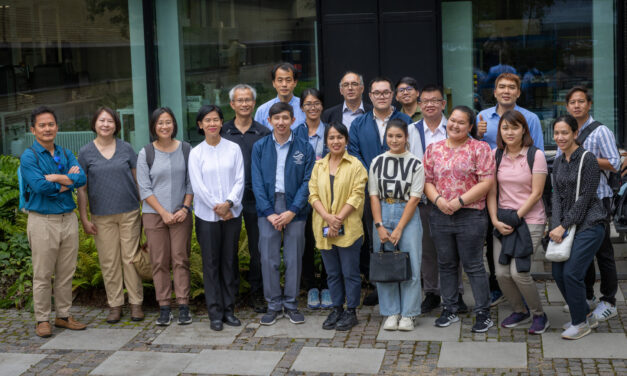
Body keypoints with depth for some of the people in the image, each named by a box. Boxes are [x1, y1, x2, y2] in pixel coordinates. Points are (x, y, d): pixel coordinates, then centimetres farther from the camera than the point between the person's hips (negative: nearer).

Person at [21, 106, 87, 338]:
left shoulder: (66, 154, 10)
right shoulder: (29, 157, -5)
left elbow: (81, 179, -6)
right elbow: (40, 186, -19)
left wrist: (57, 178, -16)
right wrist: (68, 181, -8)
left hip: (68, 219, 5)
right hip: (42, 221, -5)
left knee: (66, 273, 10)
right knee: (42, 275, 1)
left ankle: (63, 315, 21)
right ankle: (42, 320, 11)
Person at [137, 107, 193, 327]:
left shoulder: (186, 150, 5)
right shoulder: (146, 154, 1)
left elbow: (191, 183, 6)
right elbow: (144, 189, -1)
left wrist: (185, 208, -6)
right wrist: (164, 213, -8)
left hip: (181, 214, 0)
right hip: (154, 214, 0)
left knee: (180, 259, -2)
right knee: (159, 262, 0)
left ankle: (183, 306, 2)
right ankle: (164, 307, 6)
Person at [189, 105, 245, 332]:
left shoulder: (233, 149, 4)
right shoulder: (196, 153, 1)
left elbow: (239, 180, 0)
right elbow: (197, 186, -3)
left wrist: (228, 203, -14)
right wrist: (217, 207, -10)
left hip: (232, 214, 1)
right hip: (207, 216, -1)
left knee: (230, 262, 6)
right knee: (211, 263, 1)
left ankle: (229, 309, 15)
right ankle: (215, 313, 8)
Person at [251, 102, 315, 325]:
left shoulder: (304, 148, 2)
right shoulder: (260, 147, 4)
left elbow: (307, 182, -2)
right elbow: (257, 182, 1)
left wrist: (292, 211, -11)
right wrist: (269, 213, -8)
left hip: (295, 208, 0)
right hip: (268, 208, 1)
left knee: (294, 259, 4)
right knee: (268, 259, 1)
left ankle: (291, 304, 17)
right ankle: (274, 305, 12)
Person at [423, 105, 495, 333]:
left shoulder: (480, 149, -3)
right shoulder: (433, 149, 10)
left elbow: (486, 182, -9)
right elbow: (427, 181, 9)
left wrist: (460, 201, -16)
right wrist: (438, 200, -10)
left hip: (471, 216, -4)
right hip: (440, 216, 4)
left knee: (474, 266, 0)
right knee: (446, 265, 12)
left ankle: (483, 313, 8)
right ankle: (450, 310, 23)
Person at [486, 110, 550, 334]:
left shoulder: (535, 155, -5)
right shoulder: (495, 156, 7)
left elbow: (536, 193, -9)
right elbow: (491, 191, 6)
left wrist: (516, 217, -12)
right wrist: (495, 220, -4)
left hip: (530, 220, -4)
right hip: (503, 221, 4)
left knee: (518, 271, -14)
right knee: (501, 273, -1)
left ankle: (539, 315, 8)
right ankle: (520, 311, 24)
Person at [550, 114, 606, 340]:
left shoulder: (587, 160, -11)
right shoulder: (558, 163, 11)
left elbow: (585, 197, -14)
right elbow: (557, 196, 8)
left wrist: (564, 226, -14)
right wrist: (556, 226, -6)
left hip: (589, 224, -7)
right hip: (566, 225, 7)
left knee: (572, 272, -13)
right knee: (558, 273, 4)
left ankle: (581, 323, 6)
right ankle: (586, 316, 23)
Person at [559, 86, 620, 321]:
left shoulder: (600, 131, -7)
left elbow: (615, 164, -13)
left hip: (597, 198, -6)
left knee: (603, 251, -2)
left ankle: (609, 302, 5)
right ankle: (587, 297, 24)